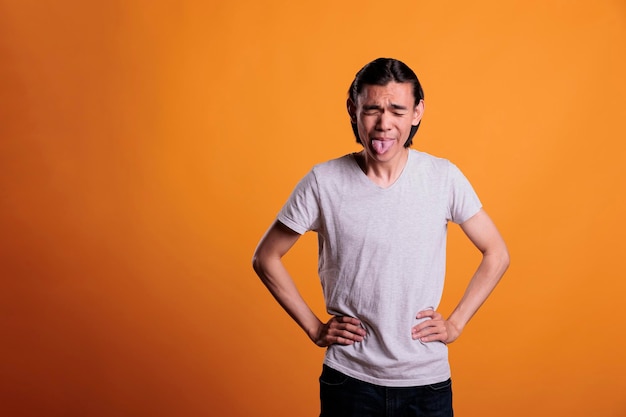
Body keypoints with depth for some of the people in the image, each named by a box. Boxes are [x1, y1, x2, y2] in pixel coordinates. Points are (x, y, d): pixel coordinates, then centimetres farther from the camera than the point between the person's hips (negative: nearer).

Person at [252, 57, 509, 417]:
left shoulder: (444, 177, -7)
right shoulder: (323, 182, -10)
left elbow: (497, 255, 5)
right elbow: (266, 258, 0)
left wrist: (456, 324, -1)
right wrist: (314, 328, -2)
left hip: (427, 381, 1)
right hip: (349, 378, 0)